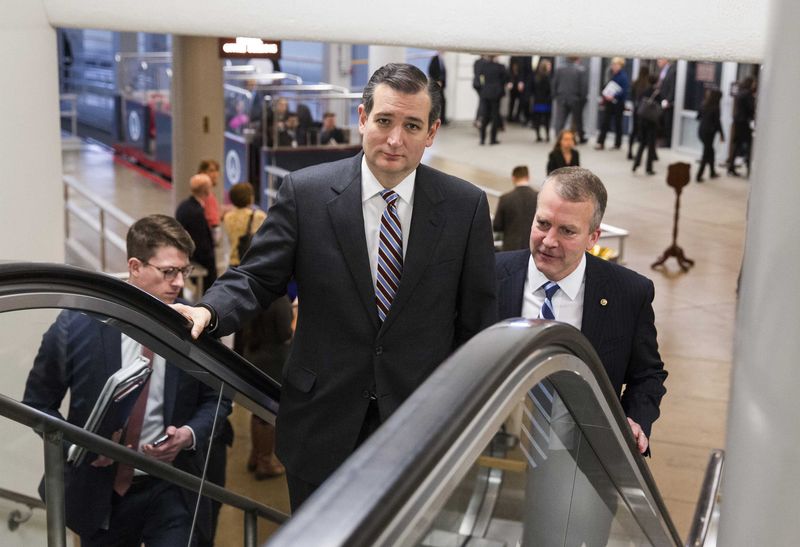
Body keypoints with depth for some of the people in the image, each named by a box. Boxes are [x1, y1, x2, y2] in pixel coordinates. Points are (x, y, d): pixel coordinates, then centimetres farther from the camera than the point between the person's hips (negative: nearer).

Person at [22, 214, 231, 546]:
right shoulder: (77, 324, -11)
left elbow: (216, 398, 4)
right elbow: (38, 402, -1)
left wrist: (190, 434, -16)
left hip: (171, 493, 0)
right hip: (99, 491, 0)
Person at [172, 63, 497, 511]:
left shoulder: (467, 206, -3)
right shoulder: (305, 192, -5)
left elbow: (477, 320, 3)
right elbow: (257, 279, -1)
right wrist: (209, 312, -22)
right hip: (322, 428, 0)